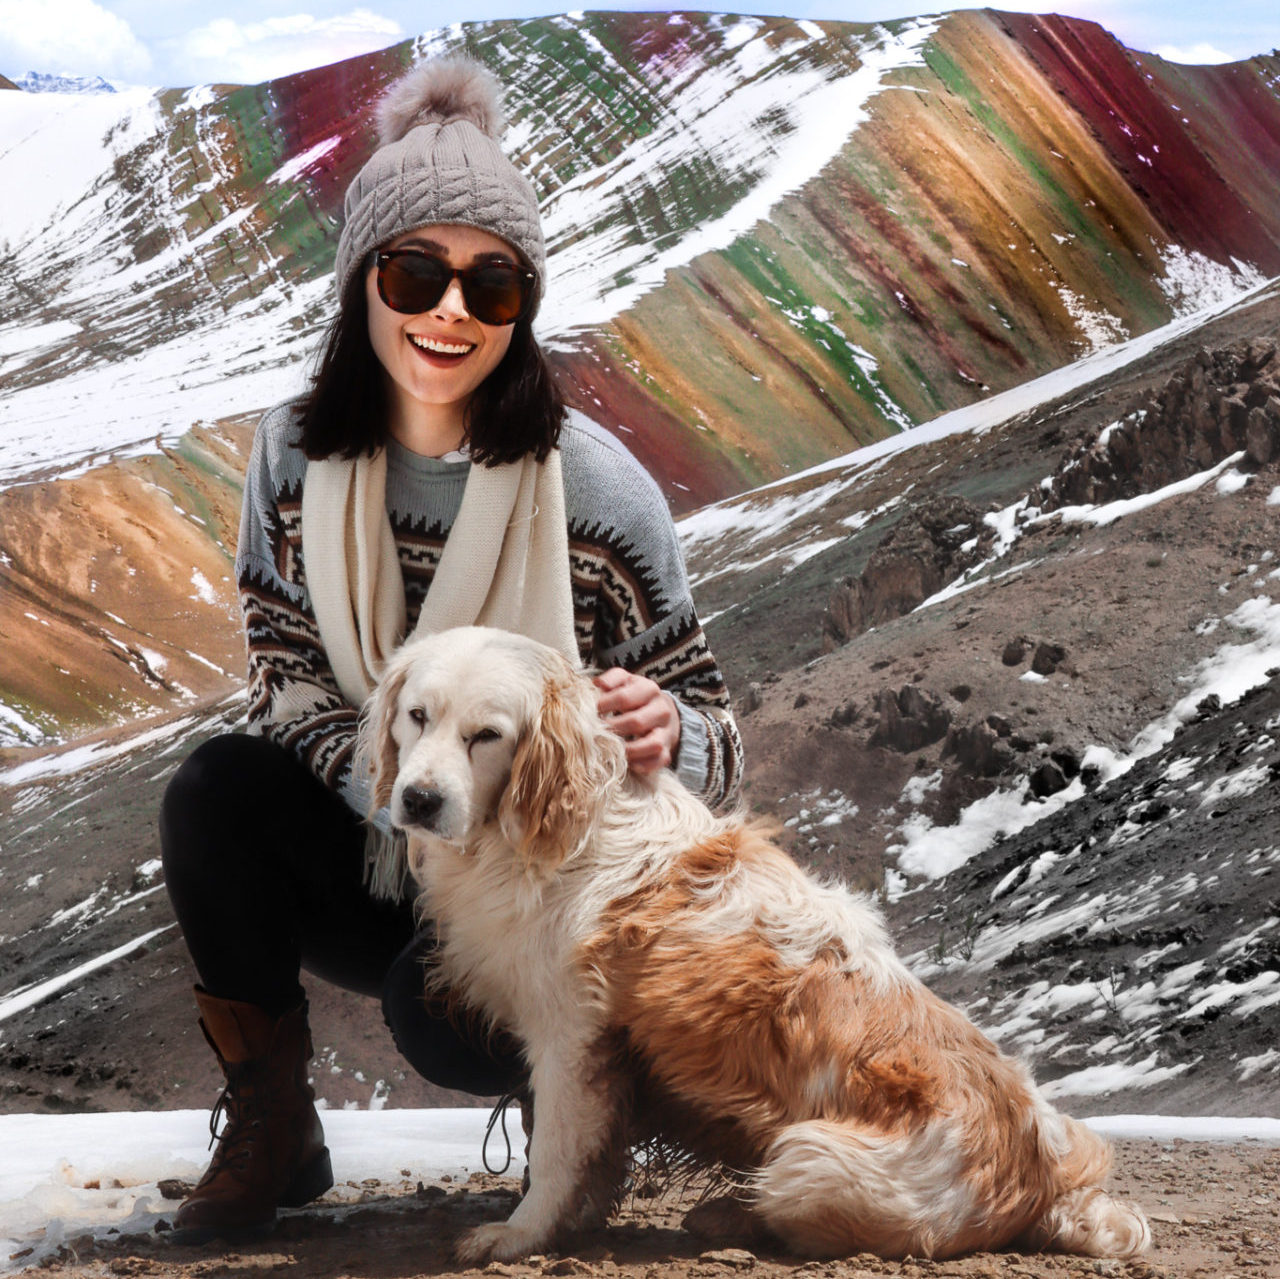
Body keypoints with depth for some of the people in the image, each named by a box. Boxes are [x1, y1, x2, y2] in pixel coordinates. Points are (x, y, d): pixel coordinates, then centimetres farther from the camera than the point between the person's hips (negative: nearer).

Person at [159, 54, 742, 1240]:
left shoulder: (591, 486, -15)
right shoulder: (298, 453, -6)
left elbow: (708, 731, -9)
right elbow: (283, 676, -5)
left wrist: (661, 734, -35)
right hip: (368, 865, 3)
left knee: (447, 1021, -33)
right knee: (215, 788, -25)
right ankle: (268, 1133, -9)